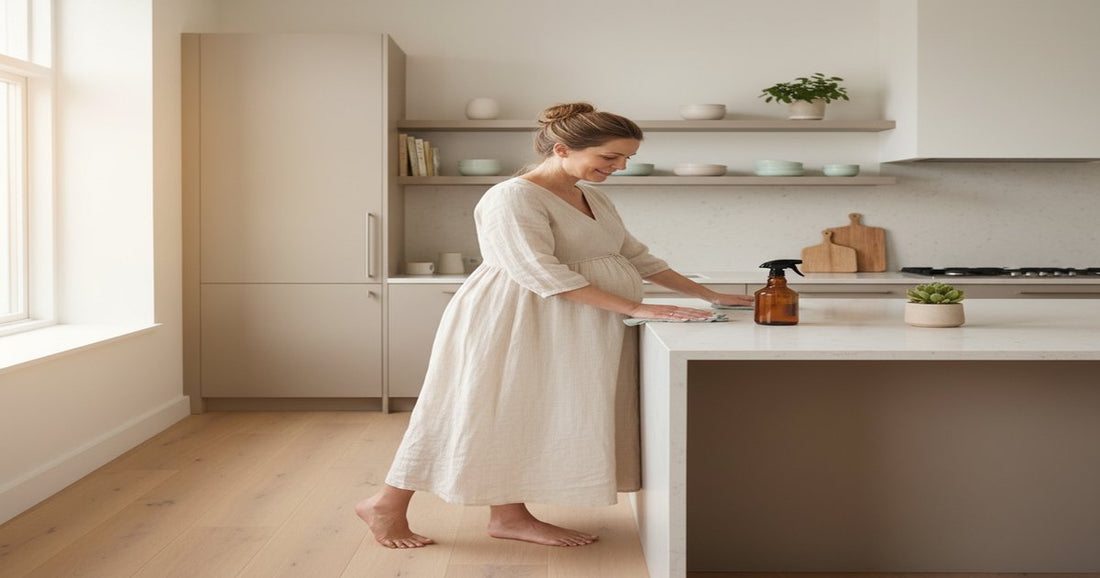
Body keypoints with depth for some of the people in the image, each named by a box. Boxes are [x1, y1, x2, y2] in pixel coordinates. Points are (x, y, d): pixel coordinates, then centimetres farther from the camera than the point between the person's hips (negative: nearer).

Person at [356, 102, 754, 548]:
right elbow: (543, 274, -25)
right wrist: (635, 308, -27)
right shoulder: (513, 198, -17)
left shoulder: (593, 198, 11)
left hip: (574, 330, 8)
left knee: (528, 416, 10)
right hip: (514, 322, -8)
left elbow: (637, 257, 17)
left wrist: (710, 296, 12)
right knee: (487, 412, -1)